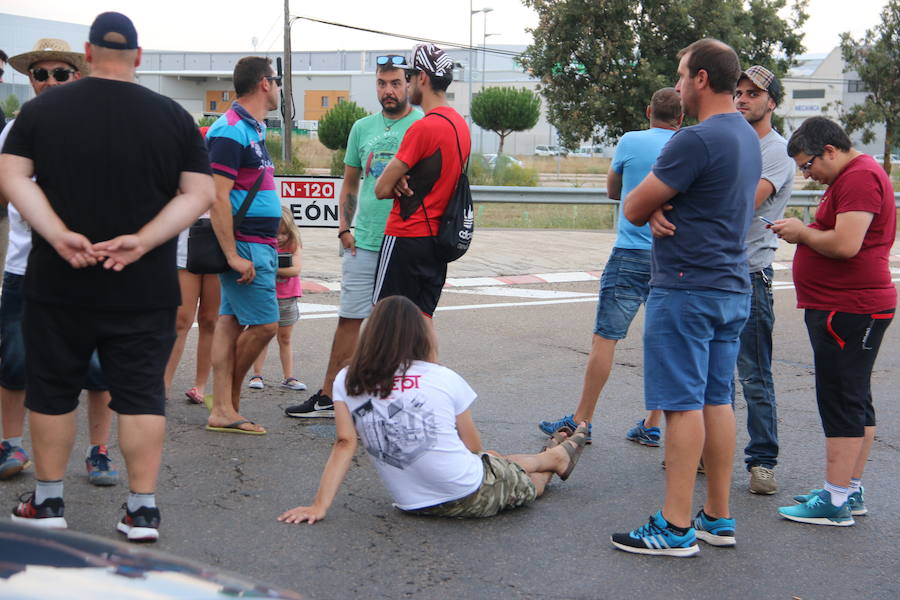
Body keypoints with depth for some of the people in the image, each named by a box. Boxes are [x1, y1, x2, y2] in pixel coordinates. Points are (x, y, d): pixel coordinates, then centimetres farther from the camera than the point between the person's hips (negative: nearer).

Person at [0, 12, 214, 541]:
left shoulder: (43, 109, 1)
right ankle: (143, 510, 6)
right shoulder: (173, 116, 1)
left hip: (58, 283, 0)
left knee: (52, 391, 13)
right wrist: (143, 240, -13)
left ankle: (48, 502, 22)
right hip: (145, 290, 0)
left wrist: (59, 235, -16)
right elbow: (200, 193, -6)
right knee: (141, 393, 5)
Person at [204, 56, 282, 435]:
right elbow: (218, 197, -20)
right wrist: (233, 255, -23)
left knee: (231, 320, 7)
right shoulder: (230, 131, -15)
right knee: (264, 324, -6)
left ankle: (223, 410, 8)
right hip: (245, 245, -9)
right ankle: (229, 400, 10)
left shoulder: (254, 128, 15)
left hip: (260, 243, 9)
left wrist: (271, 243, 19)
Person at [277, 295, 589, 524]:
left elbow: (345, 444, -12)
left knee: (496, 461, 32)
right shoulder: (444, 380, -11)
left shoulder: (347, 382, -5)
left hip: (412, 504, 4)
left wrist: (319, 507, -12)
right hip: (472, 497, -4)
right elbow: (473, 446, -2)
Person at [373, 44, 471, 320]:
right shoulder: (460, 124, 11)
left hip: (407, 238, -8)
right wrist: (402, 181, 2)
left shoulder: (424, 127, -17)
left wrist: (396, 183, 6)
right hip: (438, 237, 8)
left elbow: (381, 189, -14)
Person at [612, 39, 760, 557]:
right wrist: (663, 208, -3)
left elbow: (634, 208, -13)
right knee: (717, 401, 12)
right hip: (733, 286, 9)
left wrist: (654, 207, 9)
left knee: (684, 403, -5)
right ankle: (718, 518, 18)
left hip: (686, 289, -9)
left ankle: (676, 528, -1)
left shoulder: (697, 139, -17)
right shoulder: (749, 138, 13)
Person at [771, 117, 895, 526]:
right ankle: (850, 491, 21)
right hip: (845, 308, 11)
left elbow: (846, 244, -25)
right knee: (856, 403, 14)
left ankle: (835, 501, -5)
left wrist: (803, 232, -10)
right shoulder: (849, 176, 20)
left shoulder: (860, 177, -16)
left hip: (849, 311, -11)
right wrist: (804, 234, 6)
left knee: (842, 403, -8)